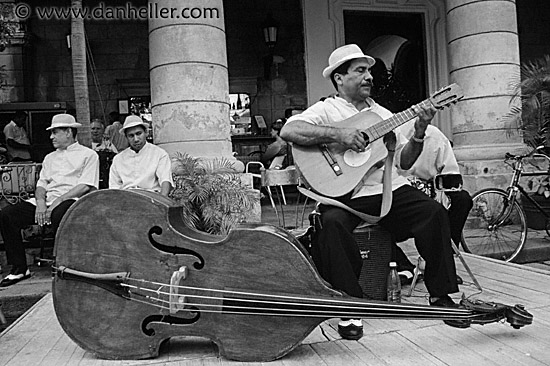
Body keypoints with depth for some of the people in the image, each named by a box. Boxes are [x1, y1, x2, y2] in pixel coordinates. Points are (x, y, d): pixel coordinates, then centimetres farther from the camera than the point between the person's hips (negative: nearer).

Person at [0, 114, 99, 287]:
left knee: (59, 214, -40)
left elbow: (85, 186, -6)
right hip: (46, 201, 7)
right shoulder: (50, 157, 27)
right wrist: (40, 201, -5)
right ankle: (19, 268, -6)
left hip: (71, 200, -6)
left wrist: (59, 200, -16)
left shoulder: (88, 154, 6)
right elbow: (41, 183, 18)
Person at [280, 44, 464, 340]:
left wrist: (419, 134, -1)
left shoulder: (382, 113, 22)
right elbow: (288, 131, -15)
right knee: (330, 224, -34)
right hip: (345, 193, -4)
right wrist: (338, 134, -20)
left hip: (389, 188, 5)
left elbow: (403, 161, 17)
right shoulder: (326, 110, 5)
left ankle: (440, 295, 1)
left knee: (434, 213, -17)